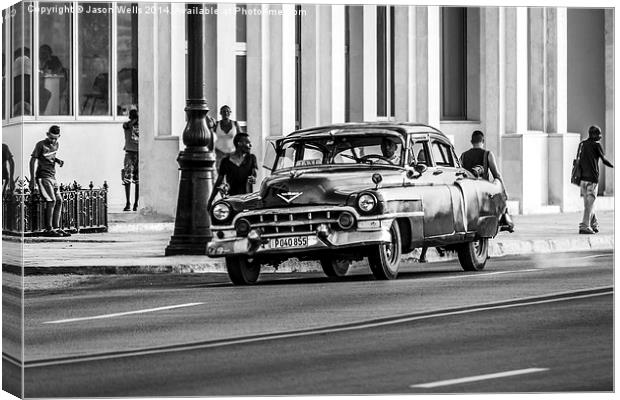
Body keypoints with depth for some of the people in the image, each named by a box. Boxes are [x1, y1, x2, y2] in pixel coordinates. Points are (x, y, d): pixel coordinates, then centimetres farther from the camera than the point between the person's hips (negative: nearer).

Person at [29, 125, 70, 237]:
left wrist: (58, 160, 6)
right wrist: (32, 179, -14)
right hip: (43, 176, -8)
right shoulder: (41, 145, -9)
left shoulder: (56, 144, 12)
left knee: (59, 200, 4)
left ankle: (56, 228, 9)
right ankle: (48, 229, -13)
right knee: (51, 201, -15)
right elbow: (33, 161, -9)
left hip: (52, 177, 8)